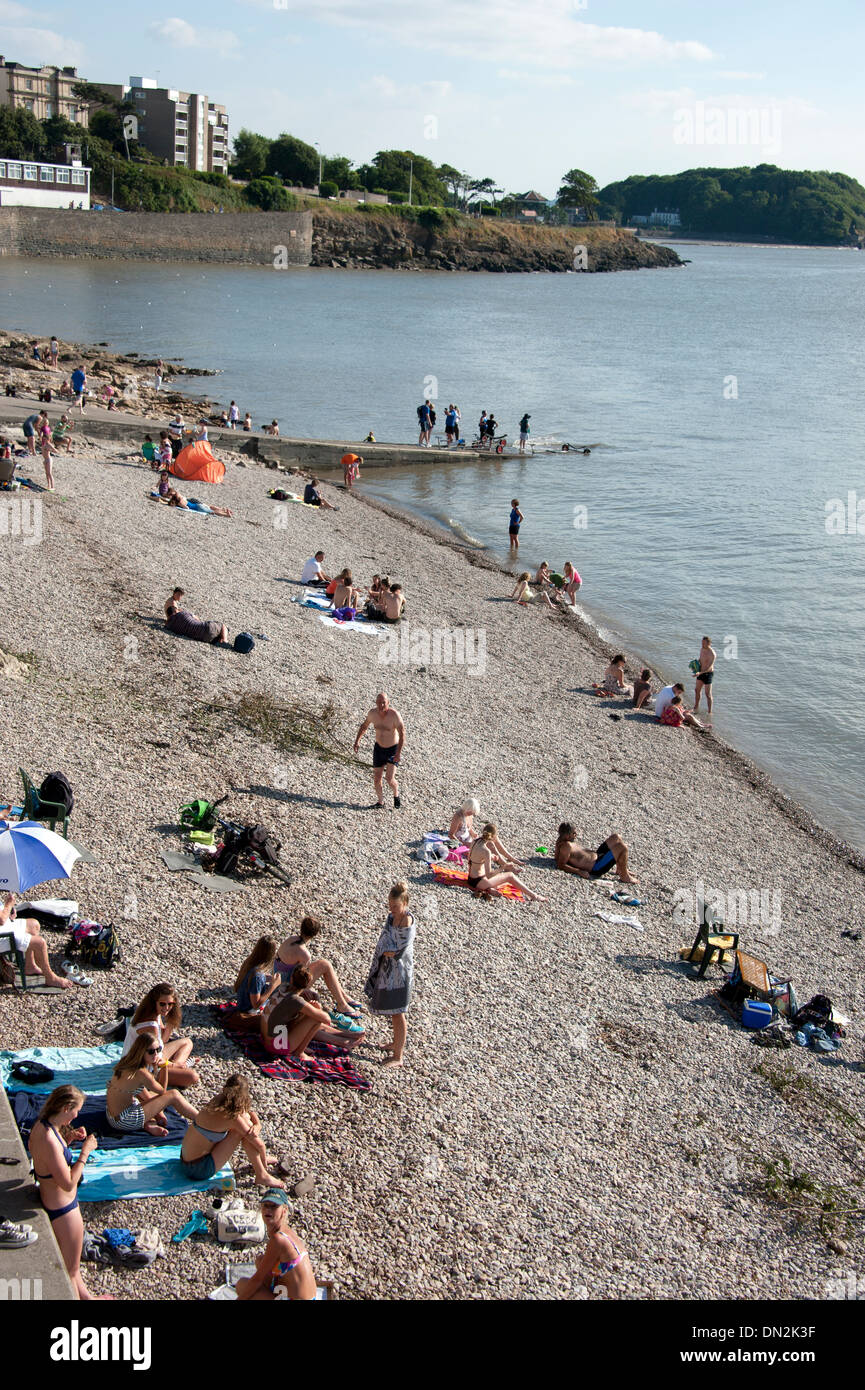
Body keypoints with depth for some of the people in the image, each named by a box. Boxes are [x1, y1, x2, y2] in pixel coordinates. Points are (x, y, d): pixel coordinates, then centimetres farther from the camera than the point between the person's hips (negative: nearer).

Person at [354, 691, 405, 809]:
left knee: (389, 779, -14)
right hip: (379, 748, 4)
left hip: (393, 749, -4)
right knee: (377, 780, 5)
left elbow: (402, 734, -27)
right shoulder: (373, 713, -12)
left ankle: (396, 795, 18)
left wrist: (399, 752, -34)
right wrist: (357, 740, -4)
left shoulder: (394, 714, -26)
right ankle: (380, 801, 31)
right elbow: (364, 726, 7)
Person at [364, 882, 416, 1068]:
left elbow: (399, 952, -22)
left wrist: (386, 951, -9)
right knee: (393, 1012, 22)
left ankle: (398, 1057, 4)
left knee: (397, 1014, -2)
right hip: (388, 969, 9)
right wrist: (388, 950, -10)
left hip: (399, 971, -9)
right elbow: (384, 940, 8)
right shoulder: (392, 916, 3)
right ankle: (397, 1043, 39)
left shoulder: (407, 922, -24)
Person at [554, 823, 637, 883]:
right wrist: (579, 871, -31)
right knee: (622, 847, -19)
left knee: (616, 837, 16)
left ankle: (620, 870, 22)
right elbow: (561, 865, -28)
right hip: (596, 868, -11)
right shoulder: (566, 846, -24)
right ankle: (625, 876, -2)